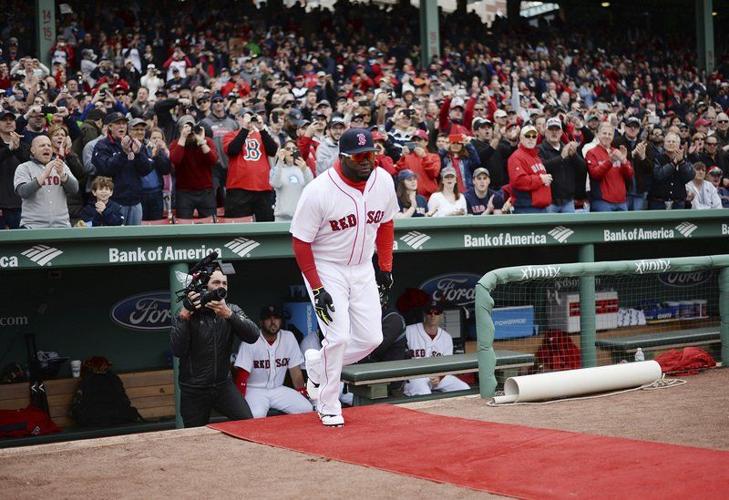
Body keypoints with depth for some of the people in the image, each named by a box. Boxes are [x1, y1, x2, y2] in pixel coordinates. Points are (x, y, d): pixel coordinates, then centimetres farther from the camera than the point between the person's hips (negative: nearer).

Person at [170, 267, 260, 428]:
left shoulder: (232, 311, 2)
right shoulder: (187, 313, -7)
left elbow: (253, 336, -15)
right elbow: (177, 350, -19)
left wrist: (228, 314, -28)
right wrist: (184, 316, -24)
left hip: (223, 384, 2)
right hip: (194, 390, -2)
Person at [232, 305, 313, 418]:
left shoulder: (289, 337, 0)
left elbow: (295, 371, 5)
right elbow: (241, 376, -14)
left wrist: (303, 395, 0)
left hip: (278, 389, 5)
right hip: (255, 390, -5)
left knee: (307, 409, -15)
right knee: (256, 415, -35)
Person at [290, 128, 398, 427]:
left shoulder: (383, 180, -7)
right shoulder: (319, 191, -23)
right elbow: (300, 241, -17)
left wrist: (385, 266, 7)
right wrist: (316, 288, -20)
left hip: (363, 268, 6)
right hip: (326, 268, -5)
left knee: (371, 338, 2)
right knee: (339, 336, -14)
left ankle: (317, 363, 27)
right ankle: (328, 406, 7)